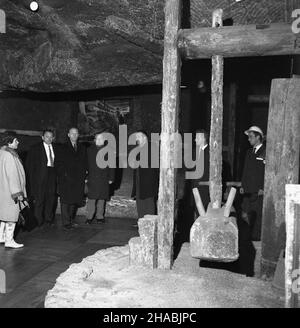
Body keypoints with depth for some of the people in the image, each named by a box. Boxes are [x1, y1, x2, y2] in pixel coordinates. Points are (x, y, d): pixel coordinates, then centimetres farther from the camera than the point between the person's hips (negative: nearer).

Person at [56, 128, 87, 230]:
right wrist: (64, 174, -10)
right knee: (65, 201, -2)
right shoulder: (63, 148, 1)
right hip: (66, 179, -4)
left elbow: (85, 163, 16)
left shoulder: (82, 148, 13)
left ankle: (71, 220, 21)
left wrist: (84, 175, 6)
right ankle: (66, 222, 4)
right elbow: (58, 163, -1)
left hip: (78, 180, 4)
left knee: (75, 200, 9)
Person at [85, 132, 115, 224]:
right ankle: (89, 217, 6)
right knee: (91, 198, -4)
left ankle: (99, 217, 19)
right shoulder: (90, 149, 6)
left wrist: (111, 178, 3)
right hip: (92, 179, -1)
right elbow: (86, 163, 6)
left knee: (102, 199, 8)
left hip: (104, 179, 1)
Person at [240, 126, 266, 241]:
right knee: (249, 216, 8)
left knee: (258, 217, -6)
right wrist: (243, 186, 14)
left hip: (259, 191, -7)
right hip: (248, 190, 7)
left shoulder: (266, 152, -5)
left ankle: (257, 239, 2)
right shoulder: (249, 152, 17)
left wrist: (263, 188, -13)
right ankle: (250, 239, 16)